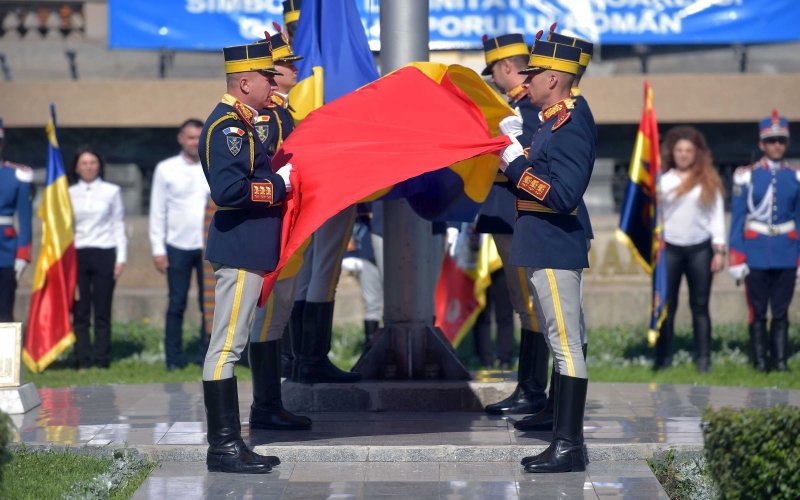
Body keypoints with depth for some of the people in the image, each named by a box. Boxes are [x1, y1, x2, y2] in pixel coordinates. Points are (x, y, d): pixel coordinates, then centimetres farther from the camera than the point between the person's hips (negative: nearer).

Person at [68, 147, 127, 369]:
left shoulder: (111, 191, 7)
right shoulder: (69, 194, 10)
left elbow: (119, 226, 7)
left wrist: (121, 258, 0)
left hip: (104, 254, -1)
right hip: (77, 255, 1)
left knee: (102, 311, -3)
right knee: (80, 312, -1)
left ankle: (102, 361, 2)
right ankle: (83, 361, 3)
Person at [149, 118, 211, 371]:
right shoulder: (166, 169, 3)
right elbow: (157, 211, 3)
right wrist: (158, 248, -2)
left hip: (210, 246, 1)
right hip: (178, 246, -1)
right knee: (177, 305, 3)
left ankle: (207, 356, 10)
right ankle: (174, 359, 10)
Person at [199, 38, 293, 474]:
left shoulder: (240, 125, 17)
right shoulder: (226, 127, -15)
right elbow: (228, 190, -26)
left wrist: (281, 175, 7)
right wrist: (278, 185, -17)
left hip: (247, 253, 11)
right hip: (239, 253, -11)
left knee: (229, 347, 12)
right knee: (226, 346, -7)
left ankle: (230, 442, 16)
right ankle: (223, 447, -5)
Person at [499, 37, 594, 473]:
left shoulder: (571, 127, -16)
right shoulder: (554, 124, 15)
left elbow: (564, 195, -24)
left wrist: (516, 165, -18)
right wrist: (510, 164, 5)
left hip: (554, 252, -11)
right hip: (543, 250, 11)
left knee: (566, 346, -8)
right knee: (561, 345, 13)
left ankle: (569, 448, -6)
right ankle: (565, 440, 18)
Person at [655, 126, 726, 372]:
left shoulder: (708, 181, 5)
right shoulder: (663, 180, 5)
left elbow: (717, 216, 6)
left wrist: (719, 250, 0)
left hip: (700, 248, 0)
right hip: (670, 248, 0)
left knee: (700, 305, 1)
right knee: (666, 305, -2)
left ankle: (703, 358, 4)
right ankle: (663, 357, 3)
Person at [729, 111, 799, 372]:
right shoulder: (746, 176, -2)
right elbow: (737, 218, -1)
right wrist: (736, 258, -6)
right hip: (756, 254, -1)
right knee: (758, 311, 4)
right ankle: (760, 360, 12)